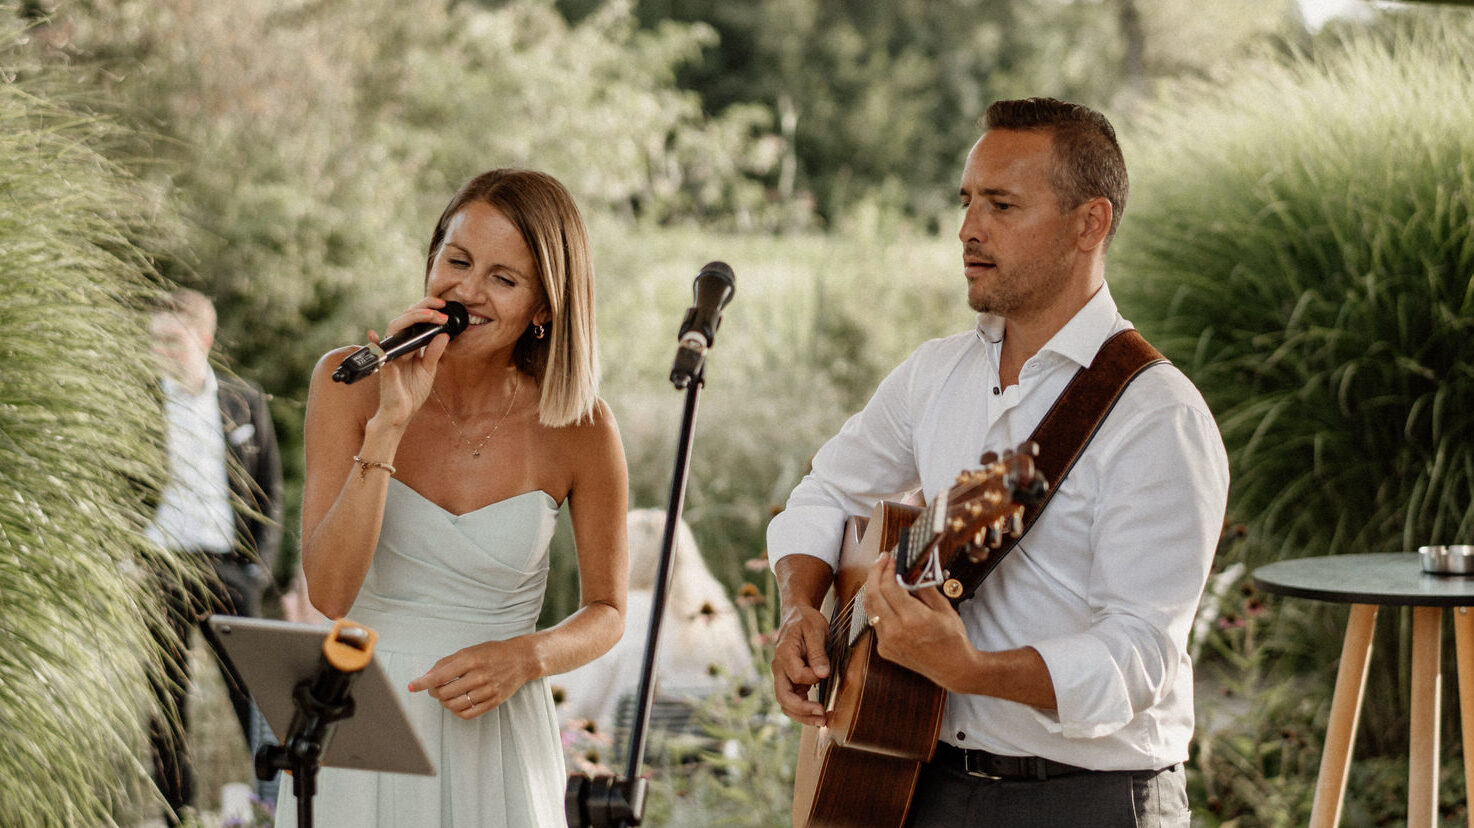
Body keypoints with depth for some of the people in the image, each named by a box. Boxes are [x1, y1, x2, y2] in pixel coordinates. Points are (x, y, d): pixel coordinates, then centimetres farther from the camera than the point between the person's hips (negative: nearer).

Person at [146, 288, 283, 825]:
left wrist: (261, 563, 2)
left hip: (228, 567, 1)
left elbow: (268, 492, 11)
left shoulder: (245, 402, 8)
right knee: (165, 702, 2)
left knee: (256, 692, -3)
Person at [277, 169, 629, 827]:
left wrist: (525, 657, -15)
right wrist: (391, 424, -24)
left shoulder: (579, 427, -8)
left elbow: (606, 610, 4)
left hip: (495, 737, 0)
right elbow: (328, 593, -18)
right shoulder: (350, 384, -9)